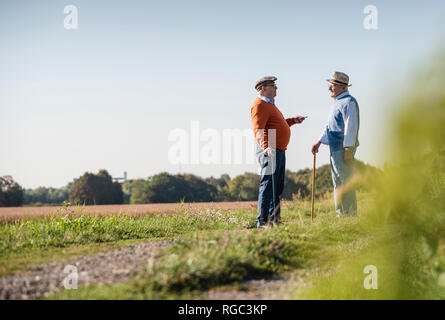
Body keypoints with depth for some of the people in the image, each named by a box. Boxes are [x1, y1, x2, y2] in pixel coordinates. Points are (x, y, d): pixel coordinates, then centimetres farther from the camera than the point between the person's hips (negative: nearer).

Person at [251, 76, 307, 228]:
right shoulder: (259, 105, -11)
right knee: (268, 185, -12)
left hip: (279, 151, 11)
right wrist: (265, 146, -39)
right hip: (269, 151, -11)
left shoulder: (269, 104, 23)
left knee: (277, 187, 15)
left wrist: (292, 121, 32)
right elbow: (258, 129, -25)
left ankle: (274, 218, 22)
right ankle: (262, 221, -13)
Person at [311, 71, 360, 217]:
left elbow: (350, 127, -18)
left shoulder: (348, 102, -11)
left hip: (343, 148, -10)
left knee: (345, 182, -9)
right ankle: (341, 214, 17)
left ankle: (349, 214, -7)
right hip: (335, 149, 10)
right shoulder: (338, 103, 21)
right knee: (337, 183, 12)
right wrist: (320, 141, 19)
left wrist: (348, 149, -22)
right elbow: (329, 126, 26)